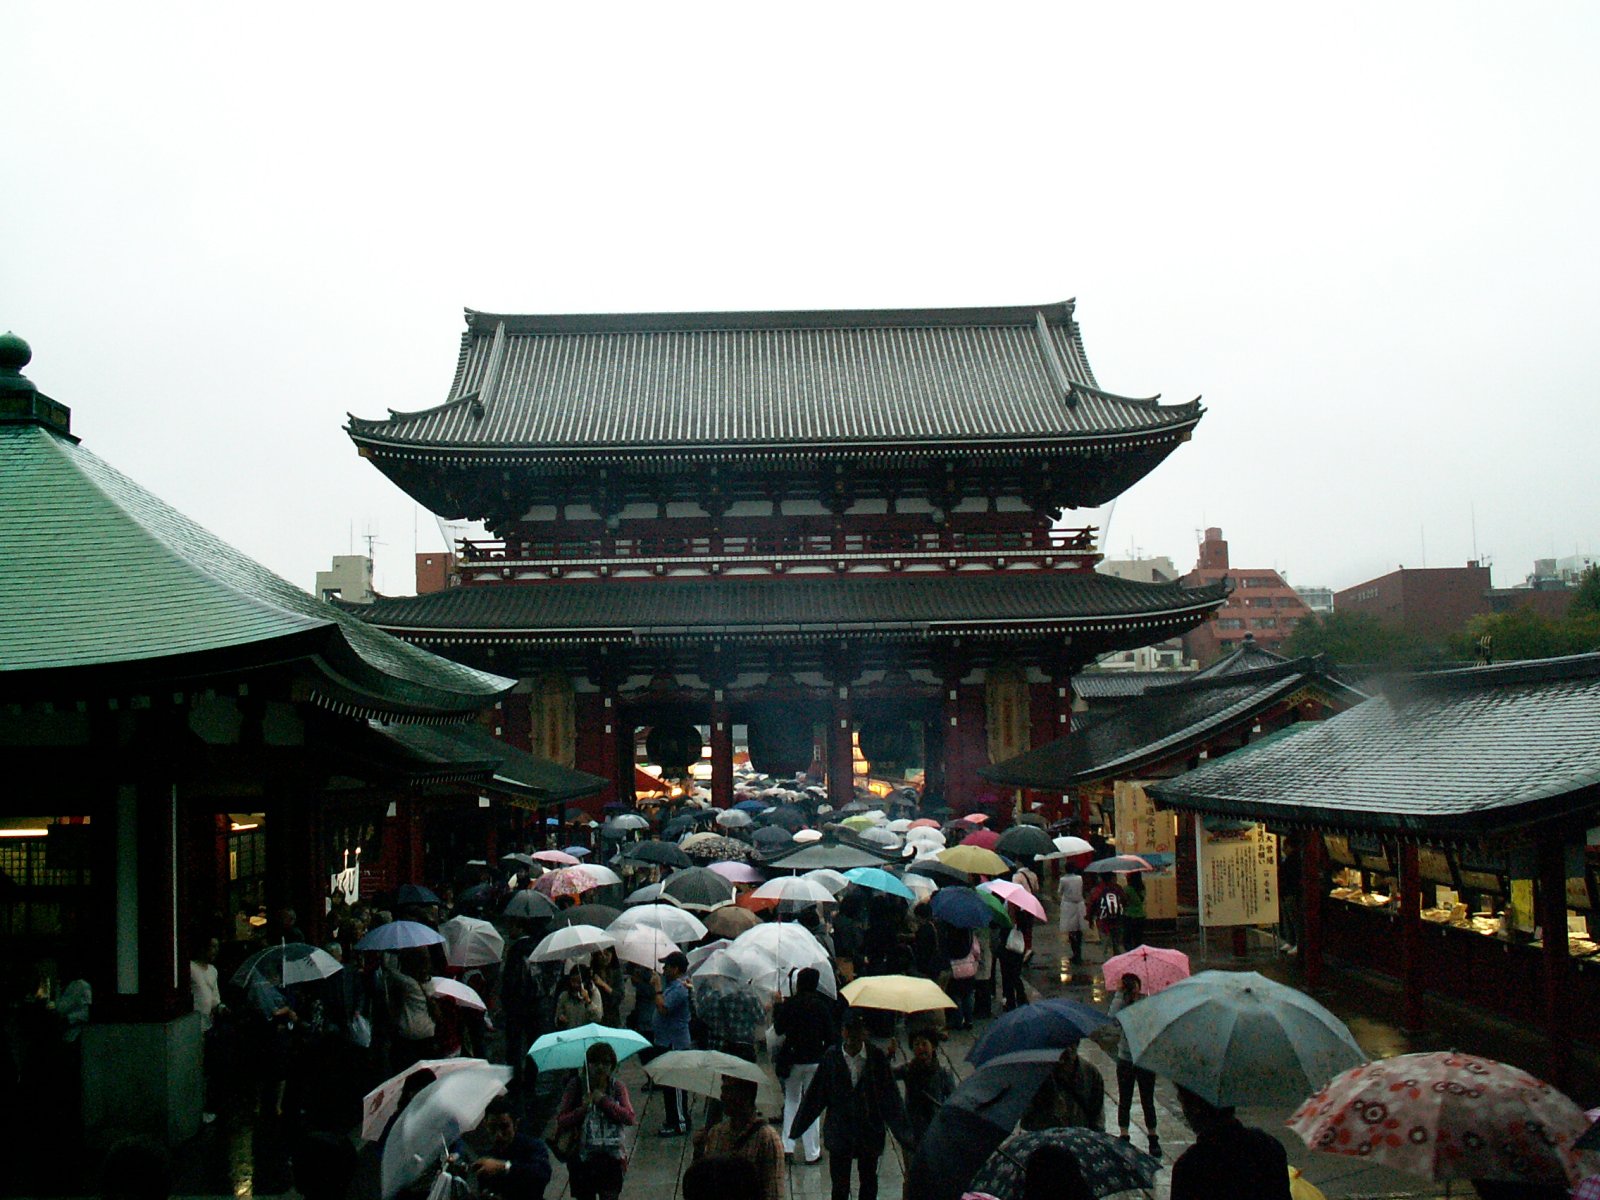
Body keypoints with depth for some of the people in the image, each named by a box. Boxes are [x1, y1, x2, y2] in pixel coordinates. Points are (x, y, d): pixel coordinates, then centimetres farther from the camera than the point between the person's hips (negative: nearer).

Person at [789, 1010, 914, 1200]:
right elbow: (815, 1096, 1)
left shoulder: (877, 1057, -7)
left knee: (869, 1181, 13)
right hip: (839, 1132, 0)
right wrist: (797, 1127, 2)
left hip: (870, 1131, 0)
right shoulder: (832, 1056, -6)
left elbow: (890, 1098, -4)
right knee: (840, 1184, 4)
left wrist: (904, 1133, -8)